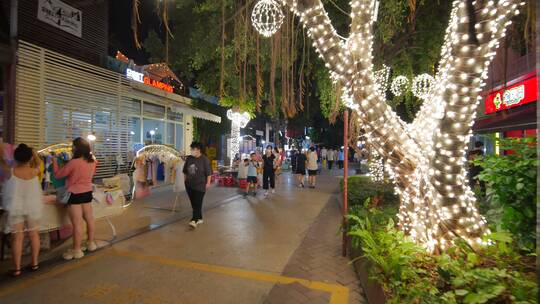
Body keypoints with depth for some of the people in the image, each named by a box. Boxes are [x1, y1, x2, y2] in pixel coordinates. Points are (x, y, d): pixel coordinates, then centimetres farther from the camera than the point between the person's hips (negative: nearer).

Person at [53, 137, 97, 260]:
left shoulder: (74, 162, -20)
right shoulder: (92, 161, -1)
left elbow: (58, 174, -7)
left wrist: (54, 161, 6)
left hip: (75, 195, -7)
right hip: (87, 193, 7)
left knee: (77, 223, 0)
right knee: (89, 219, 17)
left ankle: (77, 250, 9)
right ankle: (91, 243, 30)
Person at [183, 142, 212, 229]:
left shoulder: (204, 159, -9)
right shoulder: (188, 158, 7)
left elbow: (208, 172, -8)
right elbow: (185, 171, 17)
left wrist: (208, 182, -11)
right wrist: (185, 180, 16)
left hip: (200, 185, -6)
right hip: (189, 185, 6)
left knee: (197, 204, -9)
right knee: (193, 203, 12)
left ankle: (194, 220, -13)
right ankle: (199, 218, 26)